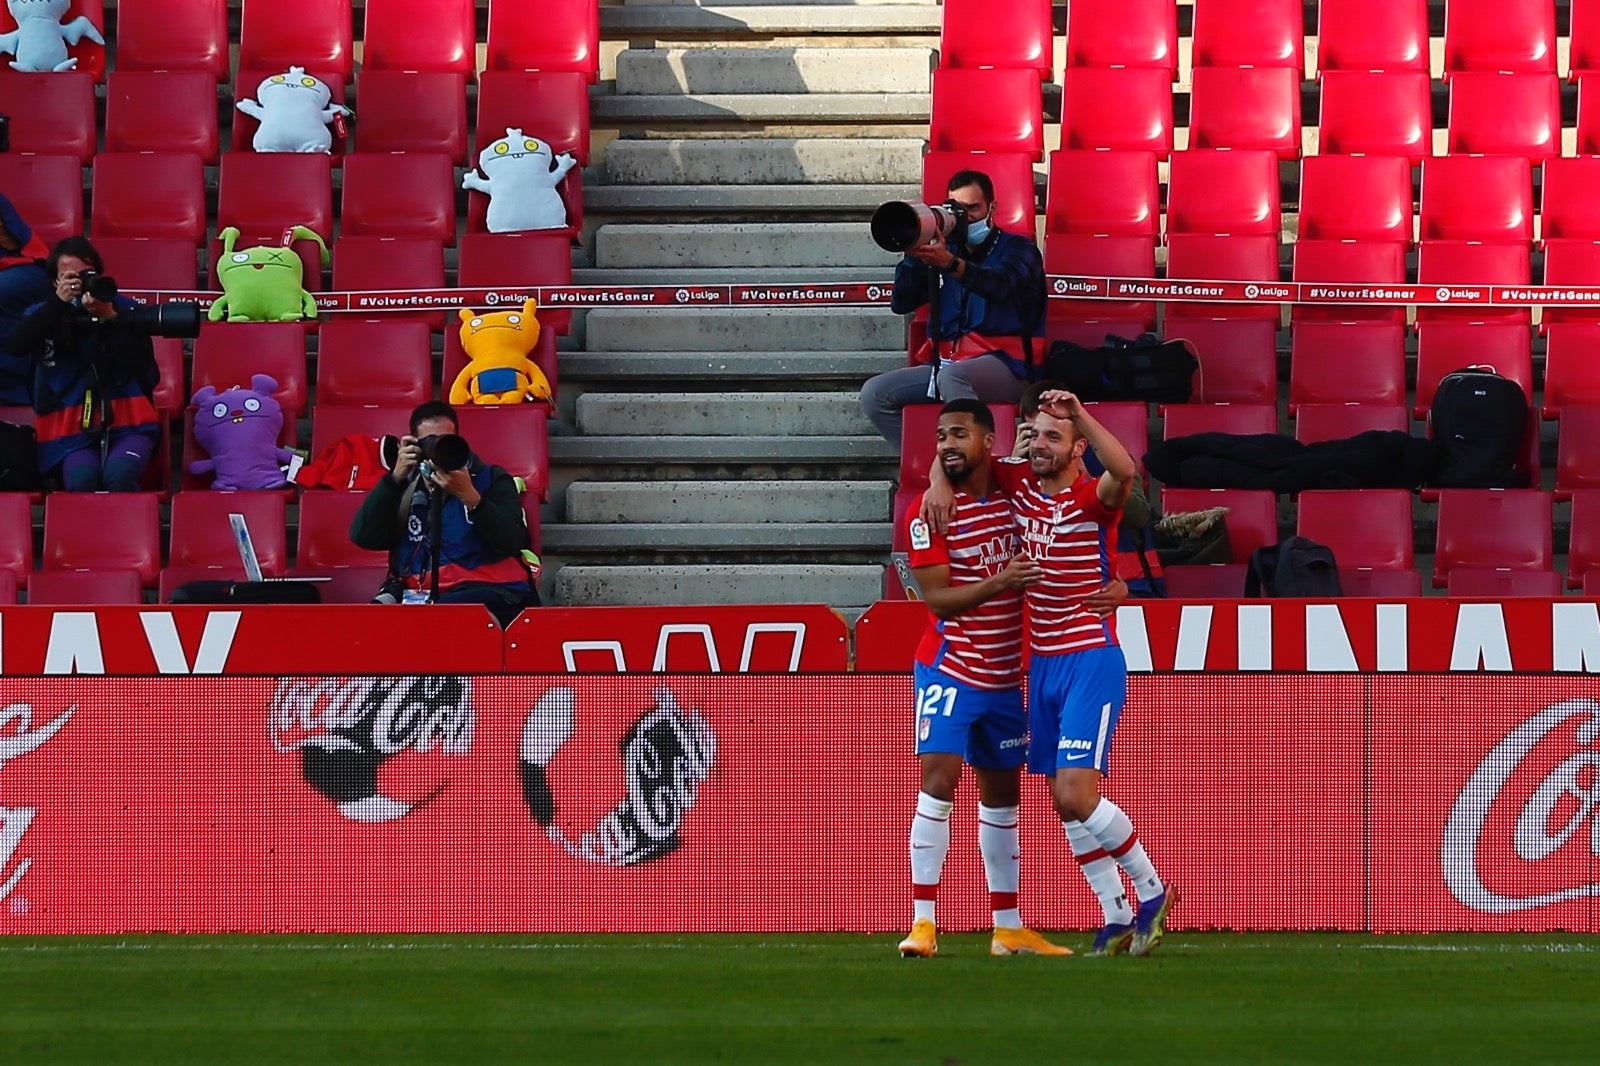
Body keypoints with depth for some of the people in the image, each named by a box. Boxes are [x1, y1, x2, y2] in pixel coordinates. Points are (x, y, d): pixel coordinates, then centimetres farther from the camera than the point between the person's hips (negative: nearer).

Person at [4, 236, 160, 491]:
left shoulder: (124, 309, 6)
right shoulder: (43, 315, 9)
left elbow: (146, 369, -5)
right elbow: (14, 345, -12)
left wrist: (110, 318, -14)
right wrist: (59, 302, -16)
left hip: (127, 424, 0)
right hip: (72, 432, 0)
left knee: (119, 476, -32)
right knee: (82, 478, -33)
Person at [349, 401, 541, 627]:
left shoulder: (491, 480, 11)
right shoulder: (404, 488, 18)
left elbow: (512, 543, -5)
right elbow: (362, 537, 5)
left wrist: (469, 496, -18)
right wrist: (395, 478, -2)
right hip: (417, 596, 3)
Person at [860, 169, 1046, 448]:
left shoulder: (1016, 248, 8)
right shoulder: (943, 250, 22)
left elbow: (1001, 285, -17)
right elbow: (900, 304, 14)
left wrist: (951, 264, -35)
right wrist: (914, 254, -2)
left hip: (1002, 364, -6)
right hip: (945, 360, 6)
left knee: (950, 376, -39)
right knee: (874, 393, -14)